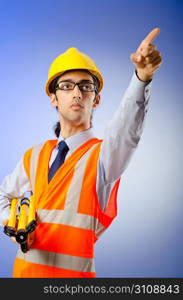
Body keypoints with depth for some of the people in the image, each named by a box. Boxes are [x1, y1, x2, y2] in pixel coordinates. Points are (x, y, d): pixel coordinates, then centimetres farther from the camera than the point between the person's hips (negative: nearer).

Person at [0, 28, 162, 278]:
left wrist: (142, 78, -49)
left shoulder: (103, 154, -10)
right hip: (25, 269, 4)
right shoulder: (35, 156, 5)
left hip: (73, 270, -4)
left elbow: (126, 129, -32)